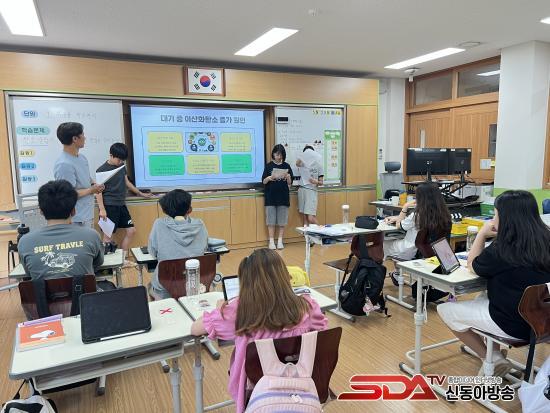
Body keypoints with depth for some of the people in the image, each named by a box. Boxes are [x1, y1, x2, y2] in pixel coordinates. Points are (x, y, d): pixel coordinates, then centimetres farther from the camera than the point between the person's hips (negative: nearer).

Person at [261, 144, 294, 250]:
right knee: (271, 219, 1)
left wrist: (288, 177, -15)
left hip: (283, 196, 1)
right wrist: (269, 178, -18)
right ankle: (271, 241, 10)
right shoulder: (269, 166, 3)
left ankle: (280, 241, 14)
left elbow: (290, 183, 5)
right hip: (271, 197, -1)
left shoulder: (286, 166, 5)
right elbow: (263, 181, 2)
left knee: (282, 220, 4)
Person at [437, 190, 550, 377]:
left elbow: (473, 265, -3)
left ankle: (492, 358, 9)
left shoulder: (502, 249, -24)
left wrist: (482, 234, 2)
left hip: (514, 325, -8)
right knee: (482, 297, 32)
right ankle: (495, 353, 27)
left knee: (444, 309, 7)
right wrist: (498, 235, 10)